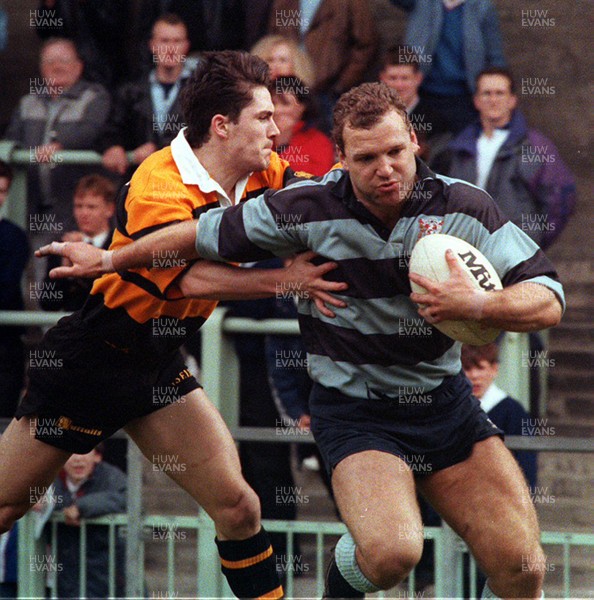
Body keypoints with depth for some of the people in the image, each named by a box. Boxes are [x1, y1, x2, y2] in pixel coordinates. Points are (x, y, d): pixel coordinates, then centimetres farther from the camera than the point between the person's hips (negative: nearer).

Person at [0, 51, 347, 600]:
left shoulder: (258, 177, -2)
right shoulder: (157, 188, -26)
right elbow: (194, 277, -39)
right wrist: (285, 281, -46)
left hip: (159, 366, 7)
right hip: (89, 361, -7)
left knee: (236, 505, -6)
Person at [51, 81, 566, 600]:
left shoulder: (463, 206, -8)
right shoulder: (308, 210, -13)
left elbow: (548, 302, -11)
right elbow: (206, 234, 3)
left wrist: (478, 305, -30)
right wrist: (109, 259, 11)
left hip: (445, 399, 3)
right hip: (353, 410, -3)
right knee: (391, 551, -28)